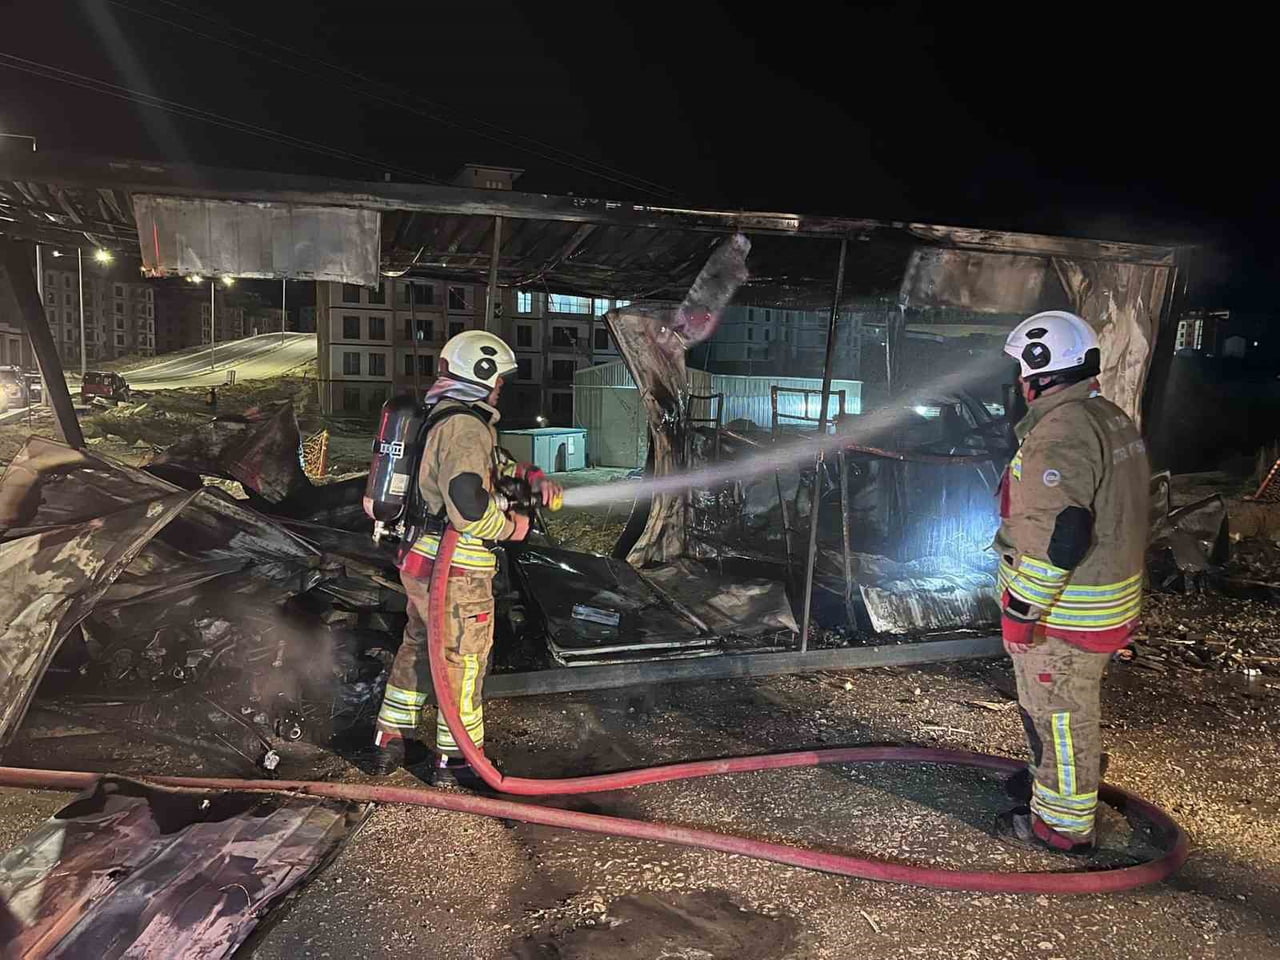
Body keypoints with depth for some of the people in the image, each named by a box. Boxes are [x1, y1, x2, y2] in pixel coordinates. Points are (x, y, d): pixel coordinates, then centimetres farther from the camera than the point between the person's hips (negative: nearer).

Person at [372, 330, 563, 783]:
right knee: (463, 661, 5)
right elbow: (467, 502, -30)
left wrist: (534, 476, 12)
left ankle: (389, 741, 34)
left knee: (417, 648, 22)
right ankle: (454, 760, 19)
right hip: (455, 573, -10)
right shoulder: (465, 426, -20)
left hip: (421, 560, 10)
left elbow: (493, 462, 26)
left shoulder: (445, 418, 13)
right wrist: (510, 527, -14)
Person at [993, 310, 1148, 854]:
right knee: (1060, 708, 26)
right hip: (1109, 598, 10)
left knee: (1060, 716, 5)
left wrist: (1020, 611, -22)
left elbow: (1057, 535, -30)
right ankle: (1051, 782, 45)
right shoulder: (1113, 419, 9)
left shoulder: (1062, 432, -24)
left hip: (1063, 615, -10)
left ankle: (1063, 825, 20)